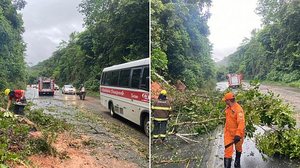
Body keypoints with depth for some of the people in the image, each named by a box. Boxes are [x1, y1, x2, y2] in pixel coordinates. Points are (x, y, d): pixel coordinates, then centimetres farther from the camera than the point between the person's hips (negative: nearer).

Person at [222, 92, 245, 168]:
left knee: (238, 149, 22)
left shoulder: (238, 109, -27)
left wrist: (238, 134, -42)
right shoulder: (228, 107, -3)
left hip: (237, 134, -4)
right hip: (228, 132, 4)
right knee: (228, 151, -1)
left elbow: (241, 123, -34)